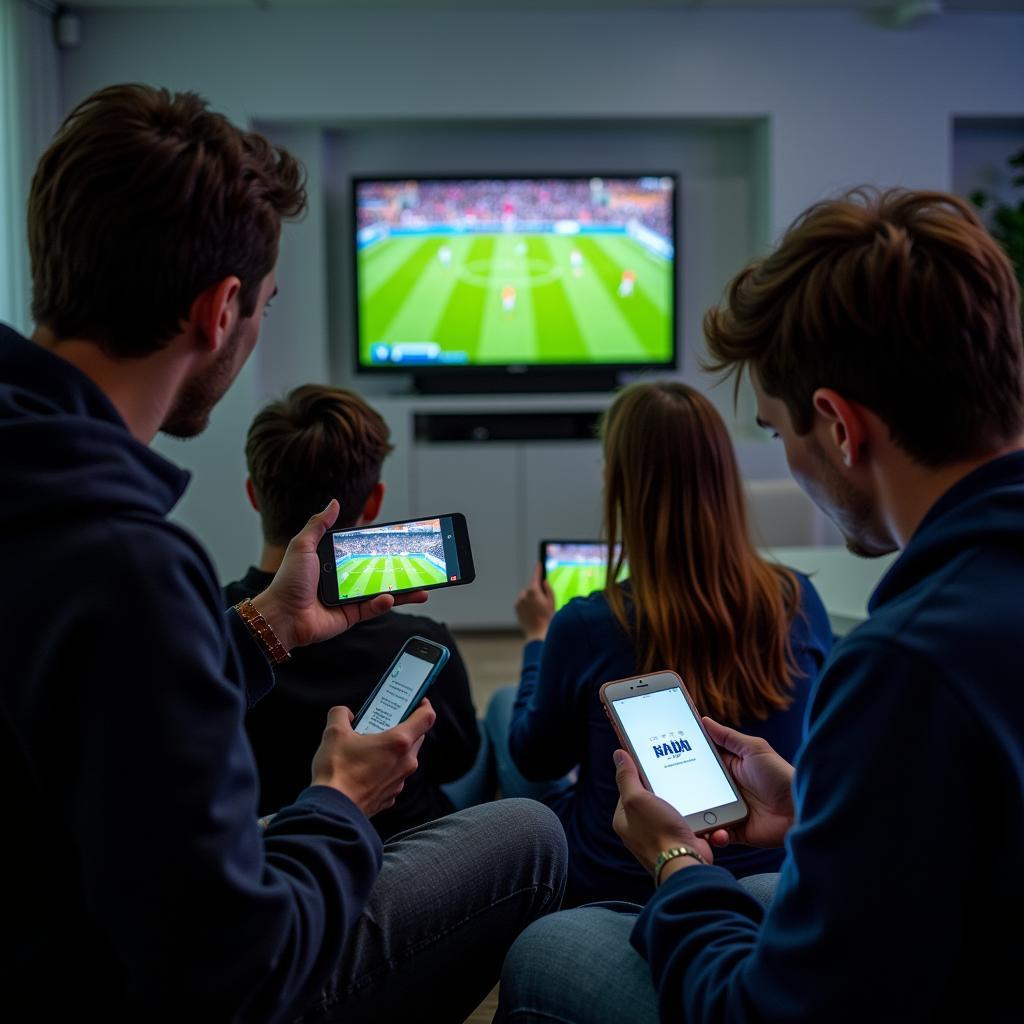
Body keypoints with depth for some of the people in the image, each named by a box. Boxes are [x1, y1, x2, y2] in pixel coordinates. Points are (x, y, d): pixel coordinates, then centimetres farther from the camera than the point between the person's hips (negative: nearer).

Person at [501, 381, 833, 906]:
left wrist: (538, 636, 9)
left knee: (504, 704, 22)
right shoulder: (797, 602, -16)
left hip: (615, 888, -4)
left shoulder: (587, 625, -26)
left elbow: (537, 759, -6)